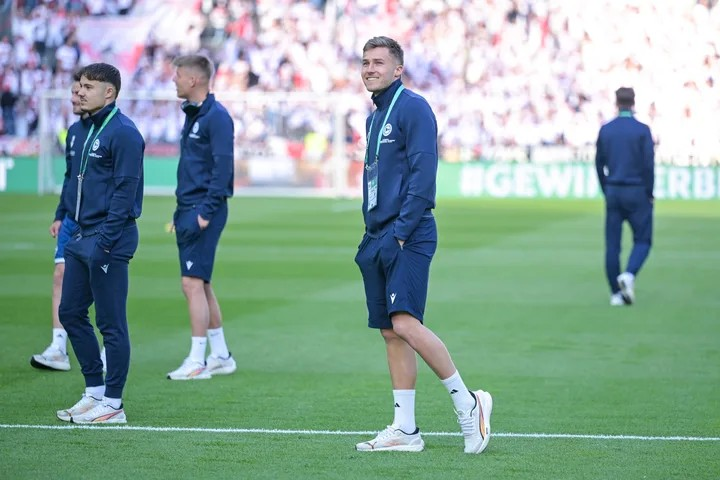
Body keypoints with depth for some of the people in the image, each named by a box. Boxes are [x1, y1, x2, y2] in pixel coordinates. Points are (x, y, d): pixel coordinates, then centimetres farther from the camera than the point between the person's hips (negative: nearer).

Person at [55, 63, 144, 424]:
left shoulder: (123, 133, -13)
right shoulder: (90, 130, 15)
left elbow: (125, 190, -18)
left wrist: (105, 240, -20)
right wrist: (76, 229, 14)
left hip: (109, 240, -10)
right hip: (82, 237, 10)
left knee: (111, 323, -3)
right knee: (70, 313, 12)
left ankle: (112, 405, 3)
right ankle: (95, 391, 21)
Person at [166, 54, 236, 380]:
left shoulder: (216, 116, -12)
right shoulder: (192, 114, 17)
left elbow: (222, 167, -17)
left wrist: (206, 211, -20)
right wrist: (181, 213, 18)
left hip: (203, 210, -10)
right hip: (188, 210, 10)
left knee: (193, 283, -10)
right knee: (200, 284, 12)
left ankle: (197, 362, -8)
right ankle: (220, 356, 19)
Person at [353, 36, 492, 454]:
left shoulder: (413, 108, -8)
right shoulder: (375, 117, 20)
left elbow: (423, 174, -16)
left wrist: (400, 231, -19)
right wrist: (372, 237, 17)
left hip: (409, 237, -9)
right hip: (379, 239, 9)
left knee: (405, 323, -20)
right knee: (390, 333, 6)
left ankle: (467, 403, -8)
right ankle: (405, 430, 9)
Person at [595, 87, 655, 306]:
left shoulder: (605, 130, 4)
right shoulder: (642, 130, -8)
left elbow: (599, 164, 7)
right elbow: (649, 164, -11)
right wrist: (649, 194, 0)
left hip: (613, 192, 3)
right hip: (637, 192, -3)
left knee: (612, 244, 6)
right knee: (642, 241, 6)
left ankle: (616, 293, 5)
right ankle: (629, 275, -21)